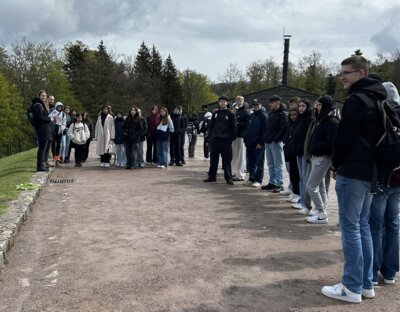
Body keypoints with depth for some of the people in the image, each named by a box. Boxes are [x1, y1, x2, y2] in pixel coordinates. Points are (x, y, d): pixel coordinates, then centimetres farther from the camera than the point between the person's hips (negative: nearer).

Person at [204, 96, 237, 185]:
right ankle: (212, 176, 16)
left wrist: (231, 138, -7)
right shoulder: (215, 113, 13)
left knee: (227, 160, -1)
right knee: (213, 159, 7)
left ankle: (228, 178, 3)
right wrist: (210, 136, 4)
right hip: (215, 140, 4)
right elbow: (211, 126, 14)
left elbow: (233, 127, 0)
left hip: (226, 141, -4)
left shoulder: (230, 114, 3)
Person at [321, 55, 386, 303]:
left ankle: (352, 288, 3)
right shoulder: (376, 99, 16)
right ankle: (366, 283, 20)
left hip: (352, 171, -10)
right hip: (370, 171, 10)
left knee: (350, 227, -4)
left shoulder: (356, 100, -14)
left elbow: (345, 137, -16)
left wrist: (336, 163, 0)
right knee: (363, 226, 14)